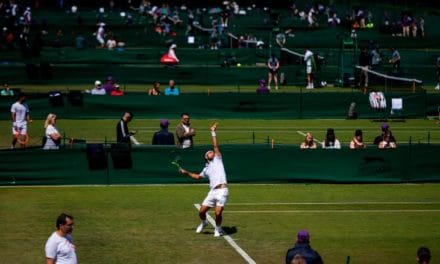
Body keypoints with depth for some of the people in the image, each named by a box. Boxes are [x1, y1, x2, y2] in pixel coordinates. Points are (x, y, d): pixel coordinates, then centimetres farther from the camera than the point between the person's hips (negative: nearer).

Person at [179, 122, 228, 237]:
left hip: (222, 191, -5)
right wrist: (186, 172, 34)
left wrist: (213, 132, 2)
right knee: (201, 211, 3)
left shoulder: (217, 160, 10)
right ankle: (203, 223, 35)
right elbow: (198, 176, 39)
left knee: (218, 213, -13)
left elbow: (215, 146, 2)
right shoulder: (206, 168, 22)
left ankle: (218, 229, 13)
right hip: (212, 192, 5)